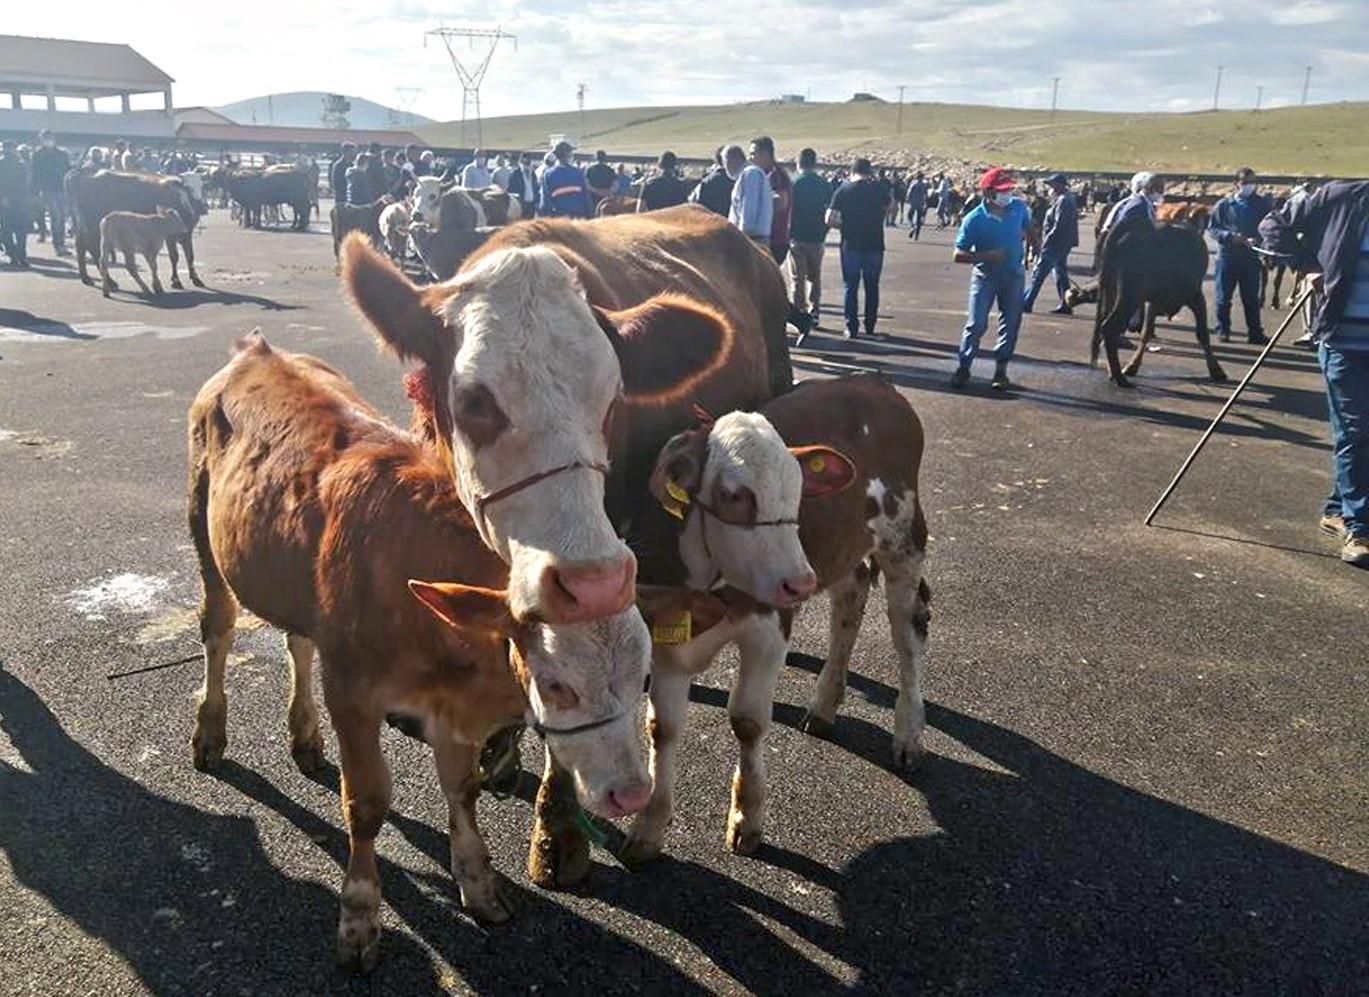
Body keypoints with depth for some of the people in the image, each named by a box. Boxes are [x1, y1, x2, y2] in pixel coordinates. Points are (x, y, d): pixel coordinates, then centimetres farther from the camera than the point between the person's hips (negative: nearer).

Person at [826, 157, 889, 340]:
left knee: (851, 287, 7)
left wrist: (844, 226, 8)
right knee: (872, 287, 13)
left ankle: (851, 328, 4)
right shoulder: (878, 188, 0)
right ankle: (870, 327, 18)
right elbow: (889, 207, 20)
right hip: (874, 245, 1)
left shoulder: (843, 190, -4)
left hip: (851, 246, -1)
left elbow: (830, 219, -9)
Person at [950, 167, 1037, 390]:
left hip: (1013, 275, 4)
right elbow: (959, 255, -16)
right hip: (985, 277, -4)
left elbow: (1028, 228, 17)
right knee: (976, 324, -7)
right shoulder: (974, 220, -18)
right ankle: (963, 368, 6)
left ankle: (1001, 371, 17)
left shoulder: (1019, 207, -6)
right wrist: (987, 256, -26)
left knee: (1010, 324, 6)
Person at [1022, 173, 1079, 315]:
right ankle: (1065, 305, 15)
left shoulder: (1063, 200, -15)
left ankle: (1025, 304, -7)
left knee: (1038, 274, -8)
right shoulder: (1068, 199, 16)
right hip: (1062, 244, 11)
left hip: (1055, 244, -11)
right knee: (1061, 274, 13)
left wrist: (1046, 240, -17)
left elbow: (1059, 226, -22)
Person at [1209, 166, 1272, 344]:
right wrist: (1230, 236, -15)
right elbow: (1212, 228, 1)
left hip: (1251, 258, 1)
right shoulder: (1224, 204, 1)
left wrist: (1257, 240, -17)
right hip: (1227, 257, -1)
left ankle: (1255, 333, 10)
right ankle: (1223, 331, 16)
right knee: (1223, 297, 4)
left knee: (1251, 298, 4)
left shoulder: (1263, 204, 3)